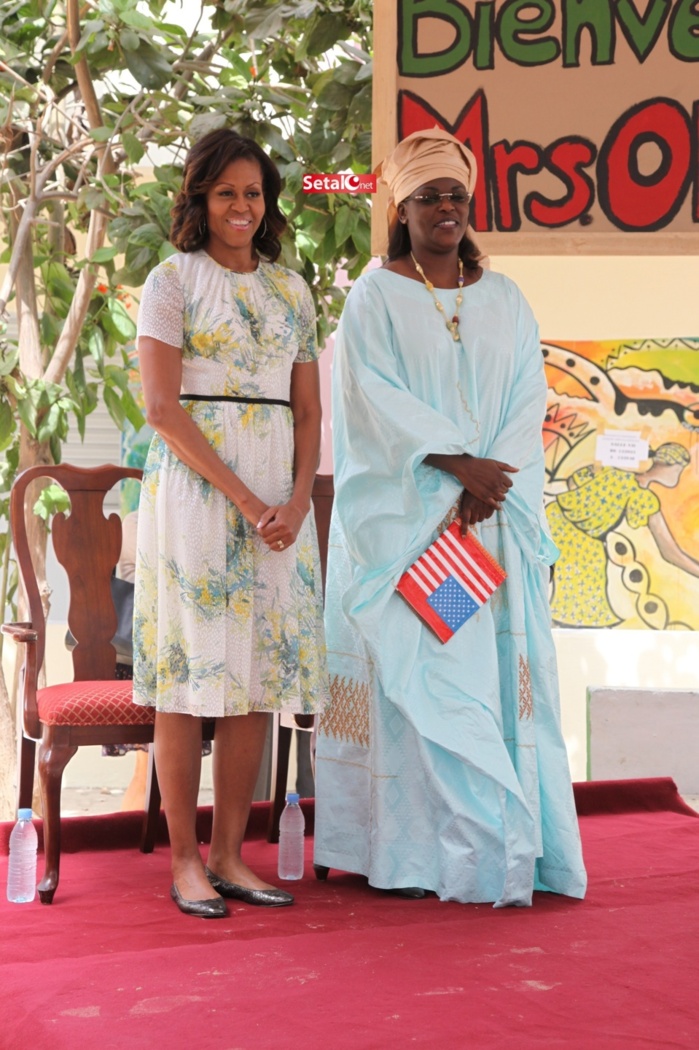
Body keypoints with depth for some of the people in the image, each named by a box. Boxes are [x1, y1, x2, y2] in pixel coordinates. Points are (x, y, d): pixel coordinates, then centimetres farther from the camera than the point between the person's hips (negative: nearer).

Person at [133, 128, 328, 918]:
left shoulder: (291, 290, 16)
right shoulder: (173, 280, 1)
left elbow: (308, 411, 14)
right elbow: (161, 407, -9)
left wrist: (297, 498, -4)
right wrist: (244, 498, -14)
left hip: (278, 496, 5)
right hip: (194, 490, -5)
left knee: (259, 673, 4)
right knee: (191, 672, -4)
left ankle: (228, 854, 12)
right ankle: (184, 860, 5)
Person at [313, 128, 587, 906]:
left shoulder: (503, 300, 14)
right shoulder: (374, 298, 3)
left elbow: (527, 400, 6)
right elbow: (375, 398, -9)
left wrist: (491, 481, -11)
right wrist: (458, 463, -18)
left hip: (495, 520, 4)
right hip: (404, 517, -3)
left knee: (497, 669, 1)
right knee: (413, 673, -5)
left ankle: (504, 848, 5)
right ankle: (413, 854, -1)